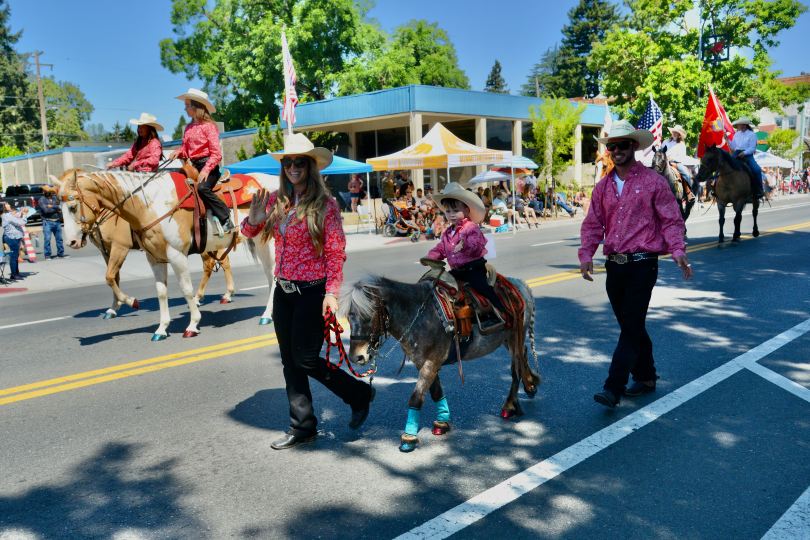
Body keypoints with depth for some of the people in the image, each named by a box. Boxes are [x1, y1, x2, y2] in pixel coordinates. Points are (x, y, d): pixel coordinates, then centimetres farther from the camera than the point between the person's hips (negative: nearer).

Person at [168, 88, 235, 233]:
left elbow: (216, 153, -12)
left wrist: (206, 170, -23)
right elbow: (185, 149, 18)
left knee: (202, 188, -32)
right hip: (194, 166, 8)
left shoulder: (208, 126, -6)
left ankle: (227, 220, -28)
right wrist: (178, 153, -5)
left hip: (208, 165, -8)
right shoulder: (189, 128, 15)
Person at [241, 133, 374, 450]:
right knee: (290, 362, 11)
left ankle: (360, 394, 21)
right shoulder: (277, 200, 4)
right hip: (283, 291, 6)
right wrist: (254, 219, -12)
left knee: (306, 360, -2)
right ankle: (302, 427, 24)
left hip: (313, 291, -6)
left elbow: (336, 252, -13)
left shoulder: (324, 204, -10)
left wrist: (332, 293, -20)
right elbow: (249, 233, 11)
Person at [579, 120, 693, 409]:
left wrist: (677, 251, -19)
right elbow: (593, 224, 9)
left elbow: (671, 220, -4)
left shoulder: (653, 181, -3)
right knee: (631, 326, 15)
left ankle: (613, 389, -7)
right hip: (614, 265, 6)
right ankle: (645, 377, 32)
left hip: (642, 264, -6)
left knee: (631, 327, -7)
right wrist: (586, 255, -6)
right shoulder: (603, 186, 11)